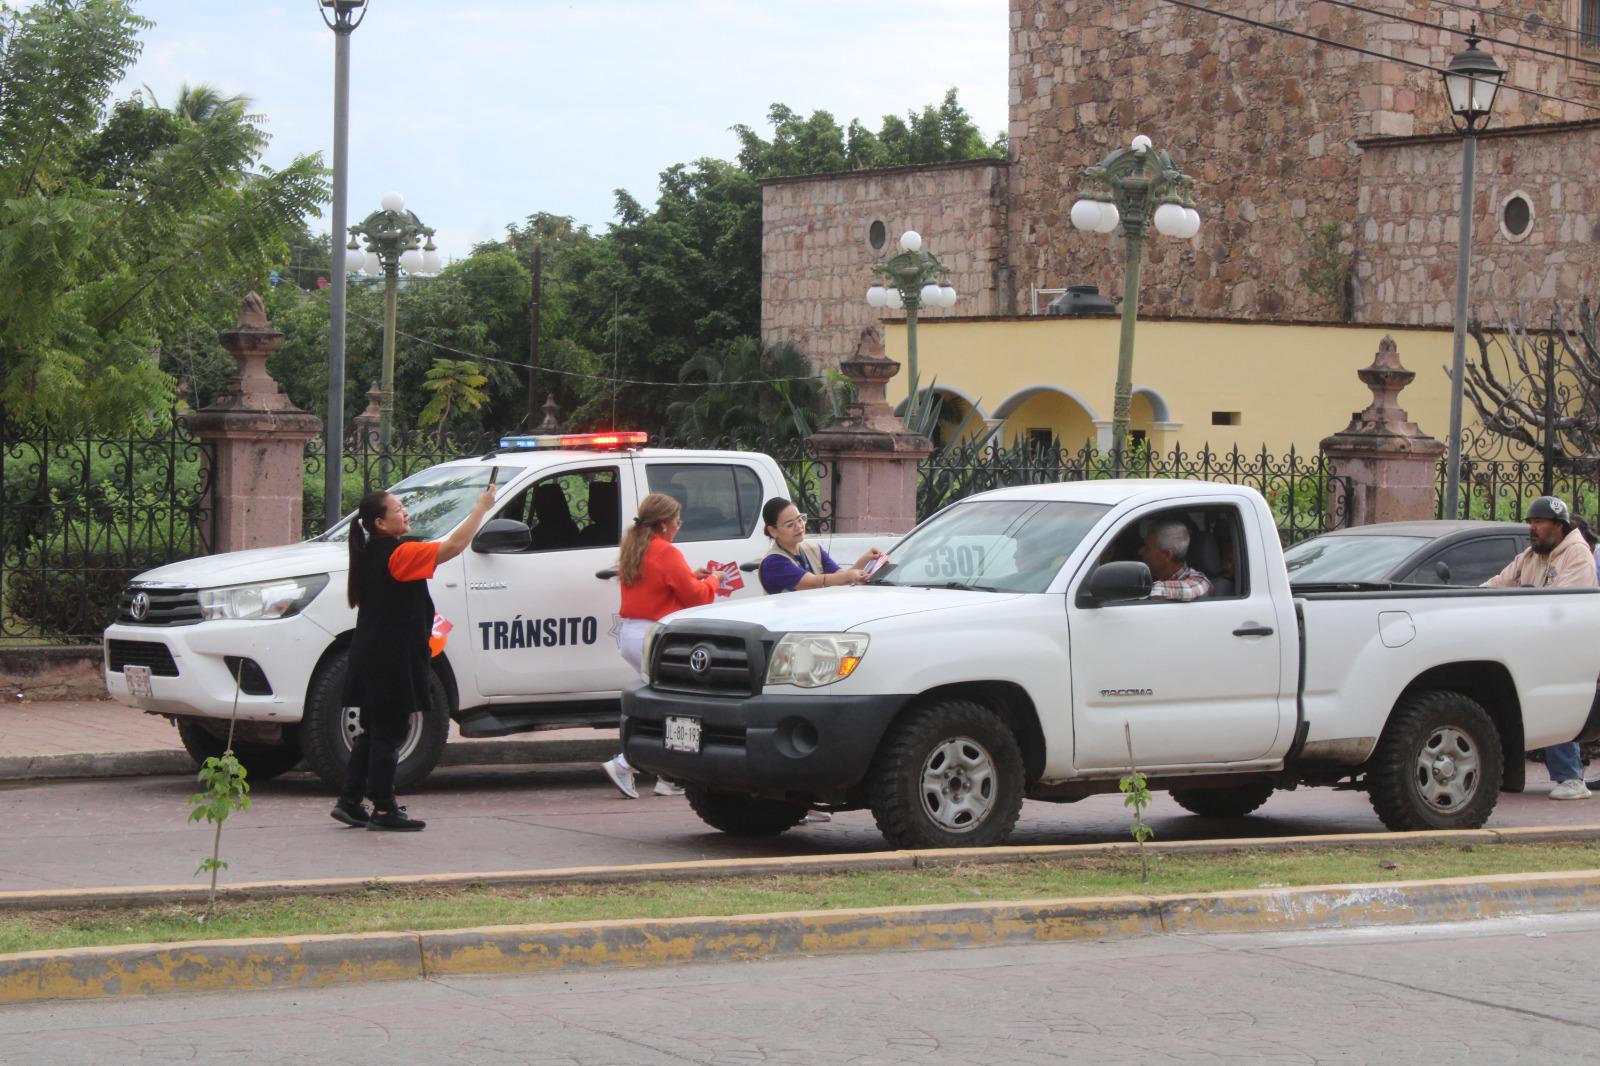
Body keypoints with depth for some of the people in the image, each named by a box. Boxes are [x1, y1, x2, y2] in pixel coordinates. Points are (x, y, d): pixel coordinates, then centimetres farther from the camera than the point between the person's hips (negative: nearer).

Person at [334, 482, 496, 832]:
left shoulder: (369, 554, 11)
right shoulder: (399, 554, -16)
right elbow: (454, 545, -19)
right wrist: (482, 508, -10)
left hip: (371, 656, 9)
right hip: (391, 659, -9)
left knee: (374, 731, 15)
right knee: (388, 733, -3)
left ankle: (350, 802, 15)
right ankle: (383, 809, 0)